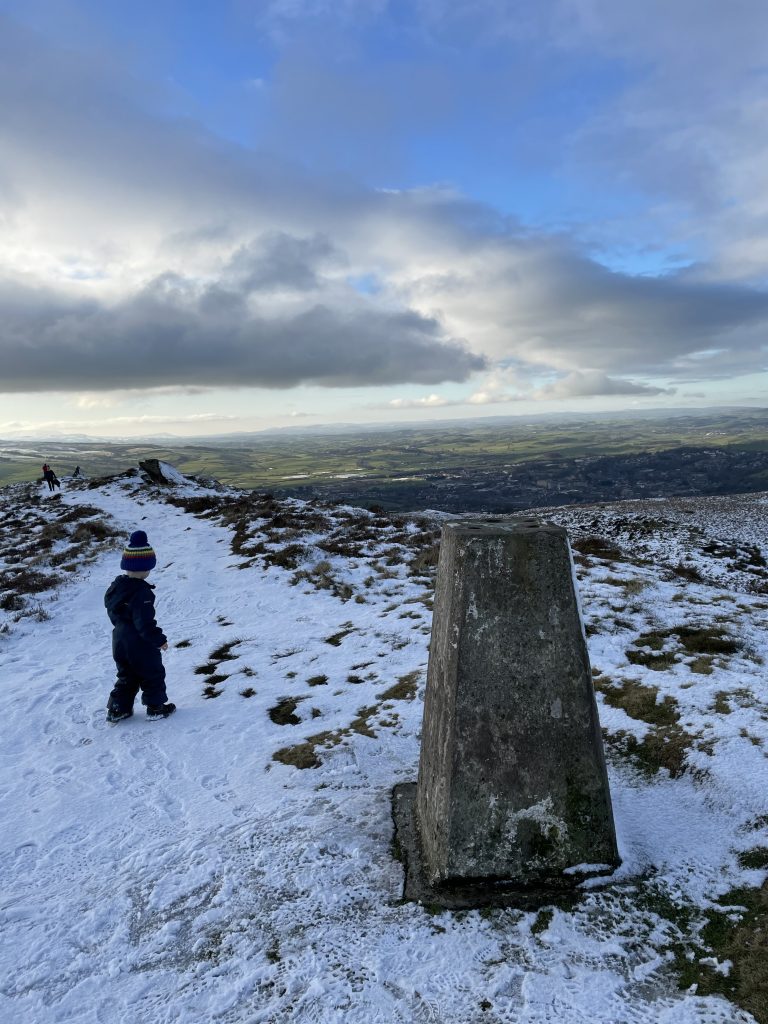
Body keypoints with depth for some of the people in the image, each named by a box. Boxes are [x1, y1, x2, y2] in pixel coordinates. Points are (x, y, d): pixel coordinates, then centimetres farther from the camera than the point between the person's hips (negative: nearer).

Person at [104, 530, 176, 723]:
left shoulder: (115, 587, 1)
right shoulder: (142, 593, -26)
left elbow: (113, 615, 12)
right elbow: (144, 623, -26)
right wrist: (159, 640, -16)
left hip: (119, 640, 8)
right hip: (140, 644, -8)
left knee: (126, 677, 22)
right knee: (153, 674, 10)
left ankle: (117, 708, 24)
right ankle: (156, 707, 19)